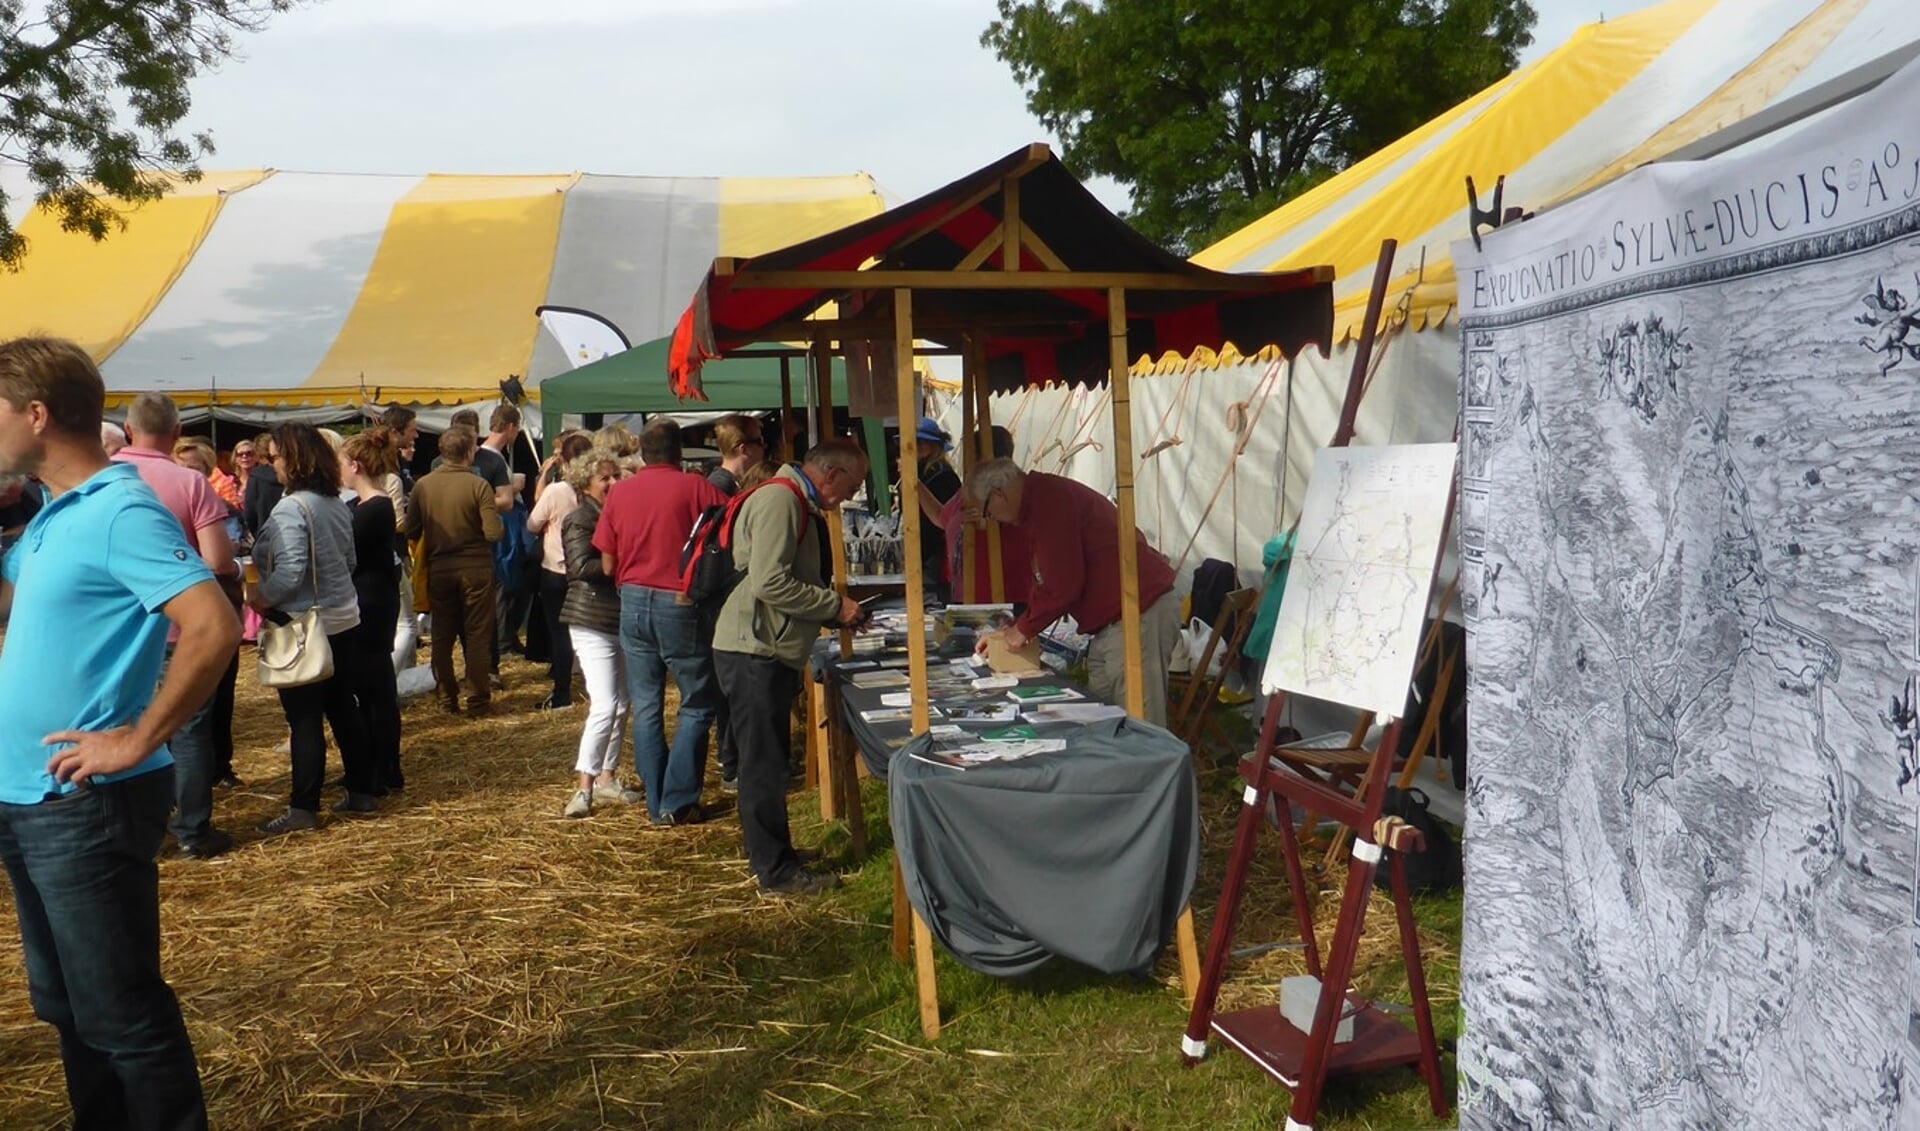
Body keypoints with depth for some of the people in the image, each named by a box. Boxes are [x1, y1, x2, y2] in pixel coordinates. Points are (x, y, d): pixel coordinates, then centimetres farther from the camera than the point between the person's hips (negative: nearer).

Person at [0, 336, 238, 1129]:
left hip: (85, 805, -10)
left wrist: (137, 740, -23)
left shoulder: (120, 511, -18)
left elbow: (213, 628, -28)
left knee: (121, 1013, 0)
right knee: (67, 1005, 20)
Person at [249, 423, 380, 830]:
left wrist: (260, 597, -12)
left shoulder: (291, 508, -18)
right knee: (343, 709, 15)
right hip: (343, 621, 8)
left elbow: (290, 572, -26)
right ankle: (362, 792, 22)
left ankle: (304, 808, 5)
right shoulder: (337, 505, 8)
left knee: (305, 720, -2)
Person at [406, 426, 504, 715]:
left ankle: (446, 699, 17)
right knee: (477, 636, 6)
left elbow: (411, 530, -1)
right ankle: (478, 700, 9)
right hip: (475, 569, -3)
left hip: (438, 569, 3)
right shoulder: (478, 486, -14)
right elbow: (493, 533, -18)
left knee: (442, 636, 13)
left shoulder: (422, 485, -5)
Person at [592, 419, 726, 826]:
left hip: (634, 603, 4)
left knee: (645, 707, 10)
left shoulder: (620, 492, 4)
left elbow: (607, 564, 6)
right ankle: (677, 803, 3)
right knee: (697, 706, 6)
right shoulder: (694, 487, -7)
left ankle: (657, 804, 14)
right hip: (680, 607, -4)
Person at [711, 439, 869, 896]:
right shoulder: (778, 501, -17)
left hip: (771, 653, 11)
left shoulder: (795, 505, 17)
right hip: (753, 652, -11)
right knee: (764, 765, -3)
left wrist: (835, 612, 11)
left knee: (769, 762, 18)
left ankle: (769, 857, 28)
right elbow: (770, 583, -25)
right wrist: (835, 605, -16)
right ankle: (777, 872, 4)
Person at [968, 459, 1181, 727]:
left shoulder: (1048, 503, -15)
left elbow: (1063, 585, -18)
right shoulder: (1044, 498, 19)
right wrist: (1013, 631, 21)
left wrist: (1023, 628, -3)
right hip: (1111, 622, 11)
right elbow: (1050, 583, 25)